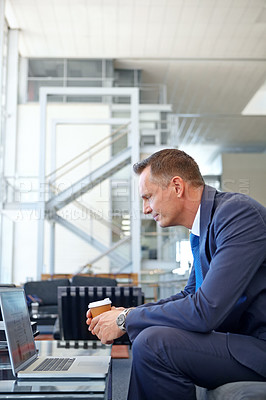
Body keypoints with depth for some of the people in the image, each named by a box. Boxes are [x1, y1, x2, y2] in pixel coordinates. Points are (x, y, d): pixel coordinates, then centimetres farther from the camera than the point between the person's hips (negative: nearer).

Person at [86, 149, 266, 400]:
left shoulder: (238, 213, -20)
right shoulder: (204, 227, 10)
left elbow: (205, 310, -26)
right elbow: (190, 295, 19)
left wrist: (126, 320, -13)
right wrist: (125, 314, 7)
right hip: (243, 338, 9)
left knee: (153, 343, -21)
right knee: (142, 336, 11)